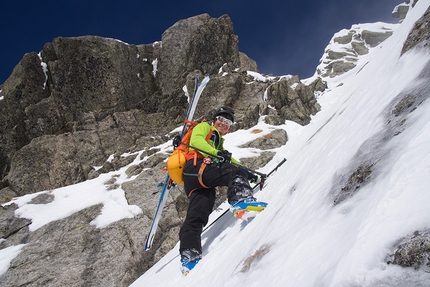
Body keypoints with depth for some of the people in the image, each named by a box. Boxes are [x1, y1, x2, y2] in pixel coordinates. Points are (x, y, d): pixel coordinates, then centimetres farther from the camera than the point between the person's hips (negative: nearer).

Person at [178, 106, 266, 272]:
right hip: (197, 167, -8)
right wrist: (216, 153, -19)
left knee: (197, 215, -5)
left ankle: (188, 255, -12)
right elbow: (195, 141, -3)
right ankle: (241, 199, -50)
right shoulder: (204, 127, 20)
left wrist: (247, 174, 19)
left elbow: (229, 161, 34)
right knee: (235, 173, -25)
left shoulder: (219, 143, 45)